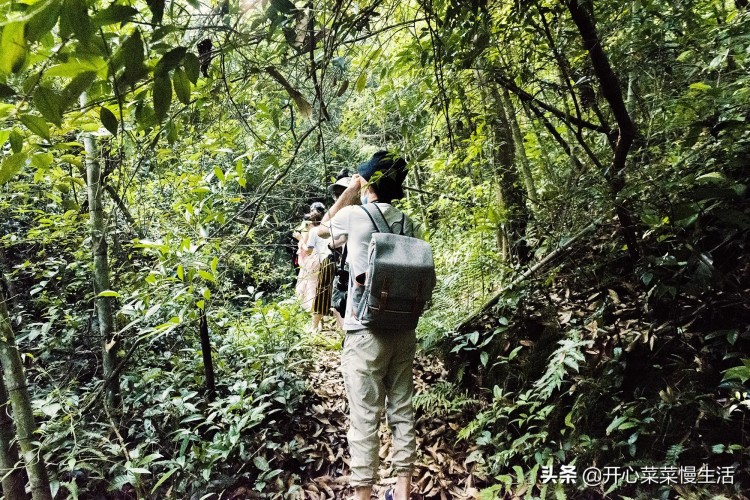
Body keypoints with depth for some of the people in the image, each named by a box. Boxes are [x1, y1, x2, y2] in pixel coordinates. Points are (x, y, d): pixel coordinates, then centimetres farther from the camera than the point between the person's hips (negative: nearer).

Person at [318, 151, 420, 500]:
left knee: (364, 419, 3)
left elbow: (323, 228, 15)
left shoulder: (353, 215, -7)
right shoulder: (410, 226, 6)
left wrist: (348, 193, 14)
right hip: (403, 331, 5)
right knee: (402, 412, 14)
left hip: (365, 332, -5)